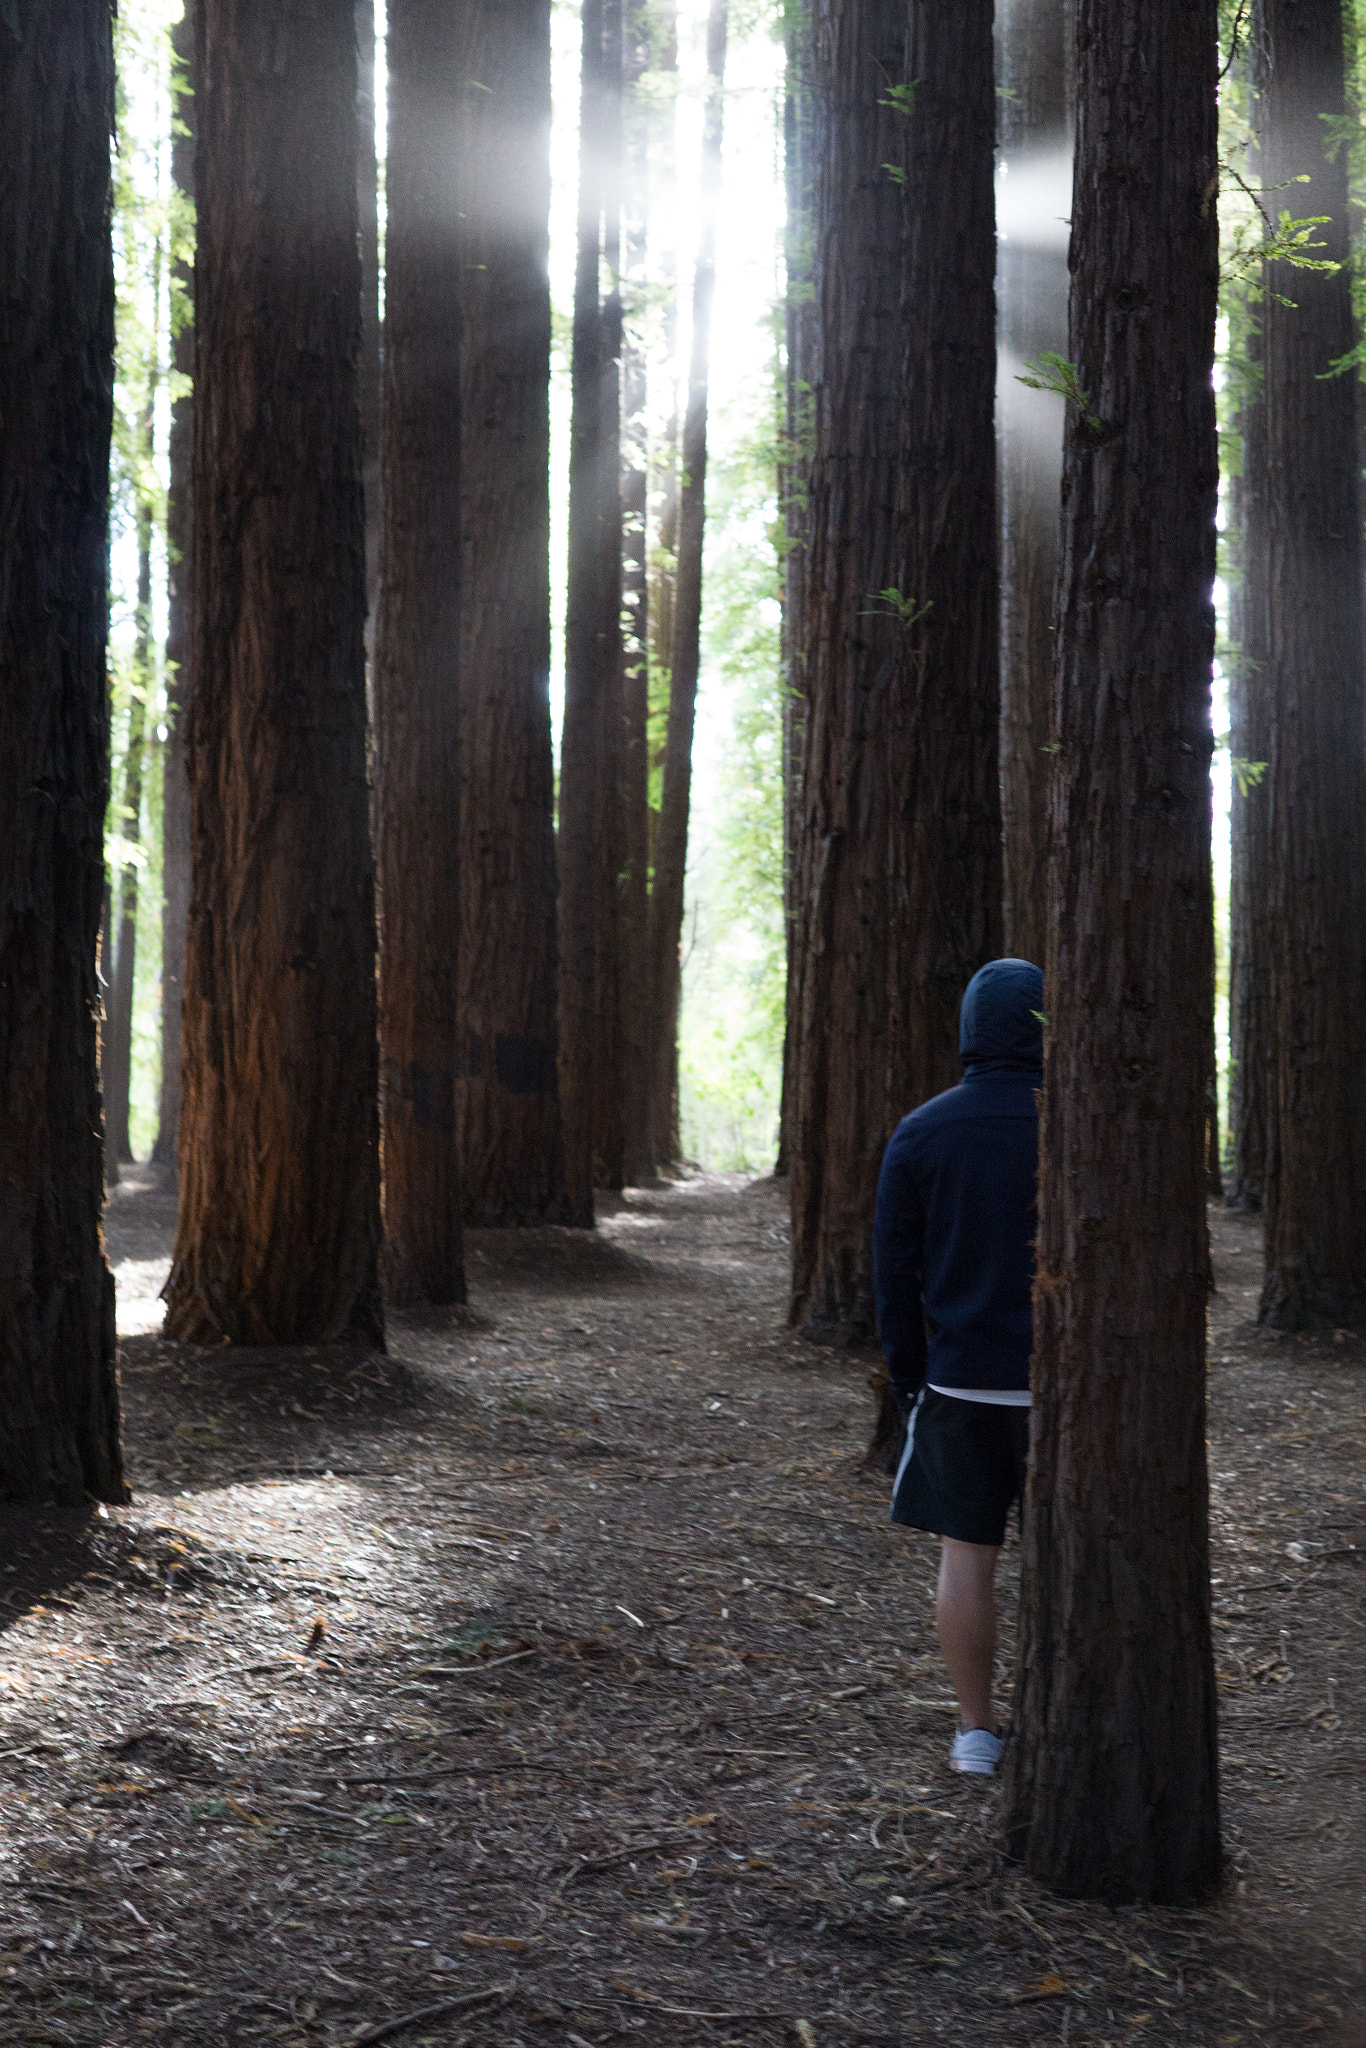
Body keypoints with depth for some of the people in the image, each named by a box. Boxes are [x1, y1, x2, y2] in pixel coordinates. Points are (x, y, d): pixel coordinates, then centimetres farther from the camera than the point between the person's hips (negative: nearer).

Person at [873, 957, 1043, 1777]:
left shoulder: (921, 1133, -1)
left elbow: (895, 1271, 2)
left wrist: (907, 1377, 11)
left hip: (959, 1379, 2)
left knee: (967, 1552, 9)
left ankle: (977, 1731, 14)